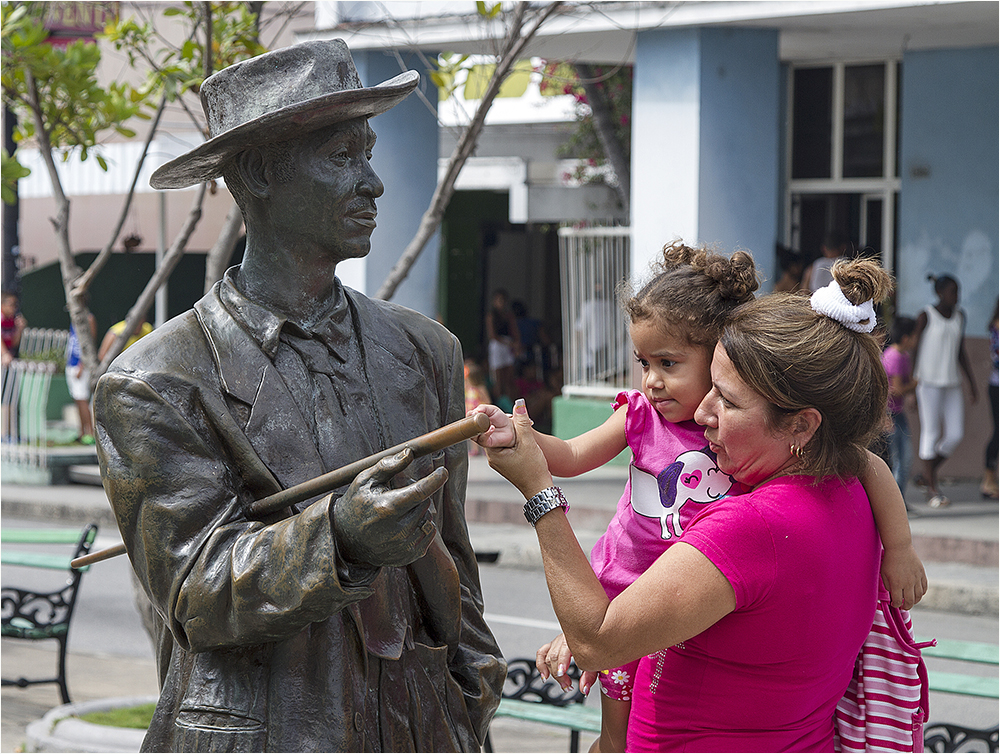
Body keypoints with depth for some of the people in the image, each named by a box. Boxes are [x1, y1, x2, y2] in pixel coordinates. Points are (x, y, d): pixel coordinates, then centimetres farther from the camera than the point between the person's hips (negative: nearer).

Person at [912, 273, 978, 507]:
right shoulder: (925, 316, -6)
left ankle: (931, 473, 23)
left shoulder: (959, 315, 11)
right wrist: (912, 388, -9)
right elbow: (914, 350, -5)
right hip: (928, 382, -6)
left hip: (952, 383, 6)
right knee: (931, 433, -4)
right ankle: (933, 493, 1)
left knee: (956, 435, 0)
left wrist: (971, 381, 10)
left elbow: (961, 352, 17)